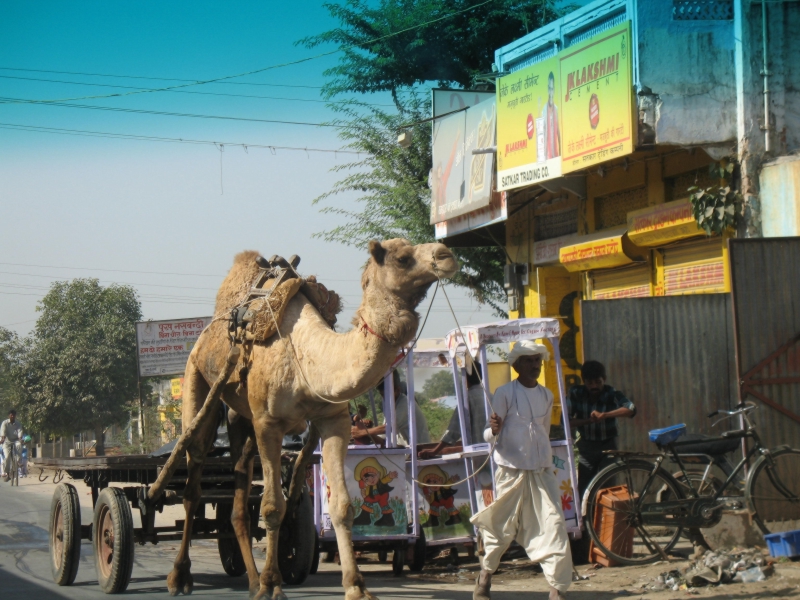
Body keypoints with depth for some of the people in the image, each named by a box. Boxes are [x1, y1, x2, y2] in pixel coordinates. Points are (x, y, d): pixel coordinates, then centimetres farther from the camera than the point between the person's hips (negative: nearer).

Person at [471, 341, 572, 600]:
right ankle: (486, 573, 29)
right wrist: (494, 430, -29)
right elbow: (489, 435, -7)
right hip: (511, 470, -4)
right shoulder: (504, 393, -6)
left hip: (542, 472, 4)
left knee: (554, 526, -8)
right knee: (501, 527, 5)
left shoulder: (546, 395, 10)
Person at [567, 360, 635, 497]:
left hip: (607, 447, -2)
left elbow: (631, 410, -31)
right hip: (586, 447, 2)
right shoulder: (576, 394, -8)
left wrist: (605, 415, -42)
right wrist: (589, 420, -26)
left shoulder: (612, 394, -14)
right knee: (583, 491, -1)